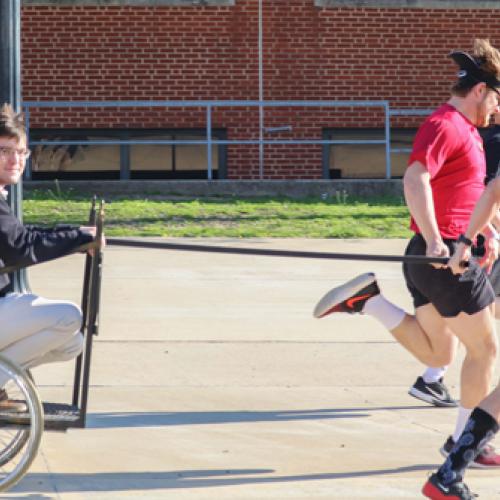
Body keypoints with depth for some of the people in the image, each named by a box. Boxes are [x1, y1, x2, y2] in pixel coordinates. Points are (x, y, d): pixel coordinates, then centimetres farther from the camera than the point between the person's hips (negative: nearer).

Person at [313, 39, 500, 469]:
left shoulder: (465, 130, 18)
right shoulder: (444, 125, -14)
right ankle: (463, 441, 13)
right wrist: (433, 239, -36)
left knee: (437, 354, 15)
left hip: (432, 257, 10)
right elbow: (415, 180, -30)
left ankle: (369, 299, 7)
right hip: (446, 256, -10)